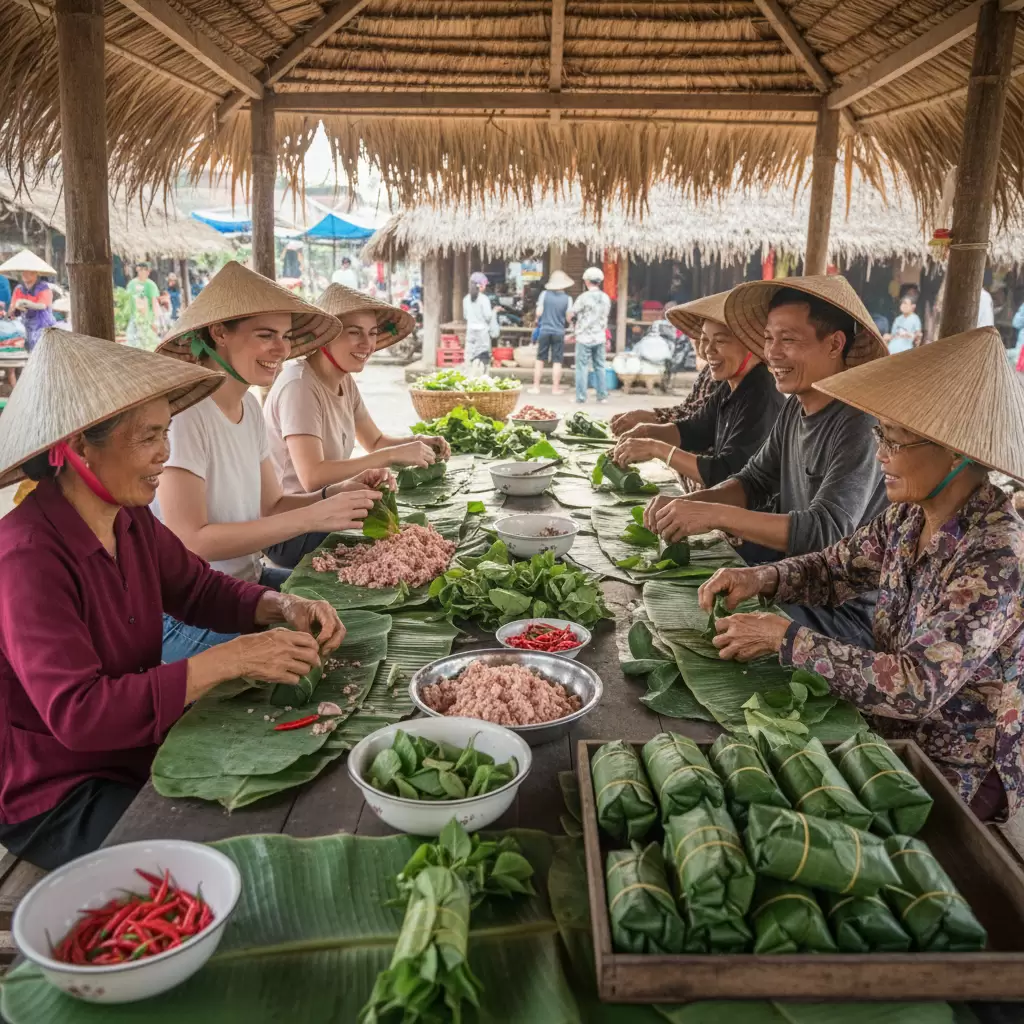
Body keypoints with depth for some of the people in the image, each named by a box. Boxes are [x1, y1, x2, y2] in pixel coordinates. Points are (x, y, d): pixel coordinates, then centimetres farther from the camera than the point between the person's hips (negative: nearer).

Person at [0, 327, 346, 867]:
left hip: (138, 755, 7)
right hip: (57, 798, -7)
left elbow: (199, 588, 10)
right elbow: (75, 713, -32)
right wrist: (230, 659, -33)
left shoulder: (131, 519, -4)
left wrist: (283, 608, -10)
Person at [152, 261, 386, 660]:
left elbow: (270, 506, 8)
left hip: (248, 581, 8)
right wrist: (312, 517, -27)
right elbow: (191, 541, -25)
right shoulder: (184, 413, -21)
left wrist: (341, 493, -10)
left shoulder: (249, 406, 5)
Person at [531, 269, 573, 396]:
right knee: (557, 361, 6)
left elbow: (538, 313, -3)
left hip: (544, 330, 1)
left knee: (540, 359, 11)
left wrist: (538, 322, 18)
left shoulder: (544, 294, -5)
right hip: (559, 332, -1)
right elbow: (568, 318, -3)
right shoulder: (567, 299, -7)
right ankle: (555, 388, 7)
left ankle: (536, 387, 12)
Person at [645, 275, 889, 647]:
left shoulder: (861, 423, -22)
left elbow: (826, 531, -30)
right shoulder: (795, 408, 5)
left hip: (846, 612, -8)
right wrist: (688, 504, -9)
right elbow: (753, 482, 11)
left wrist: (714, 515, -33)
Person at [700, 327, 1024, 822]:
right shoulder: (908, 517, -5)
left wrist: (787, 638, -28)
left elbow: (918, 687, -32)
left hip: (961, 776, -6)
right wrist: (760, 578, -10)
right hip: (893, 734, 6)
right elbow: (832, 569, 10)